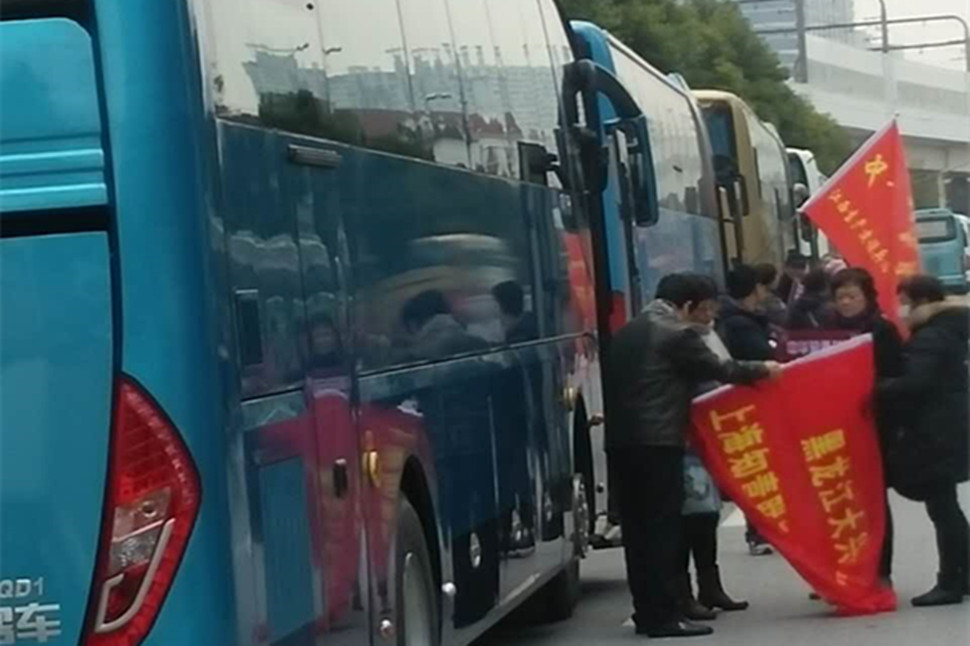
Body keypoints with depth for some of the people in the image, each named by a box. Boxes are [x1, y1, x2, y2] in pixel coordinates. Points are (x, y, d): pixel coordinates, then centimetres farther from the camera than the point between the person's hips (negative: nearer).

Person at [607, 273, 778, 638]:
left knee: (637, 527, 9)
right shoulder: (676, 334, -6)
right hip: (657, 442, -8)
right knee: (662, 527, -5)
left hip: (622, 441, 8)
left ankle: (646, 612, 12)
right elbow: (717, 369, -1)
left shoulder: (626, 333, 18)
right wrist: (762, 369, 14)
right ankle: (662, 616, -6)